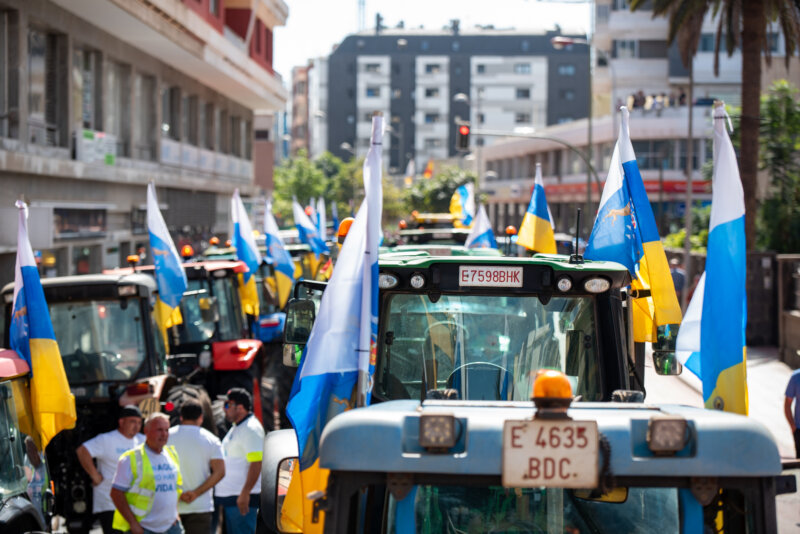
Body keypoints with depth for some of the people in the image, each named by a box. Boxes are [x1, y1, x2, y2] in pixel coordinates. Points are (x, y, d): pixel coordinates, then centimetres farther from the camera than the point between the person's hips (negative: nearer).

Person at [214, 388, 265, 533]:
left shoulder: (251, 429, -15)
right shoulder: (236, 428, 18)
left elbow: (256, 464, -23)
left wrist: (245, 494, -27)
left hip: (241, 499, -11)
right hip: (229, 497, 11)